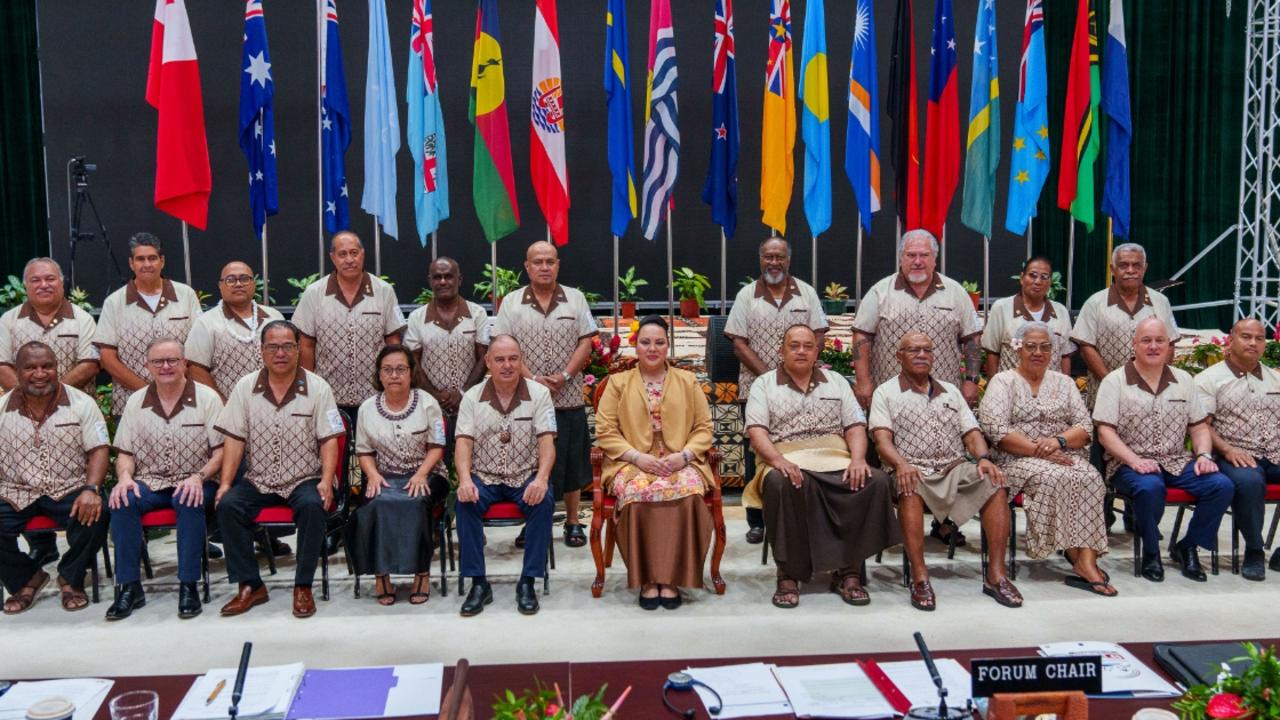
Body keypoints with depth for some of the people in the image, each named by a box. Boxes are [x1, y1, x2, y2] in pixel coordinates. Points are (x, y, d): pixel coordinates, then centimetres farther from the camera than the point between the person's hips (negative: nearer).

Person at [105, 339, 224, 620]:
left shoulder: (207, 398, 1)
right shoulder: (136, 402, 11)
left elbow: (222, 450, -3)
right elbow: (125, 452, 13)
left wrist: (199, 476, -19)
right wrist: (125, 477, -9)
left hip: (192, 483, -3)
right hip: (149, 483, 3)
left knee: (190, 501, -36)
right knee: (122, 501, -28)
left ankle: (188, 586, -25)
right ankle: (129, 586, -19)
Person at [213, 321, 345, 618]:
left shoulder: (317, 388, 0)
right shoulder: (245, 387, 5)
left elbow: (329, 439, -4)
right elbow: (234, 439, 3)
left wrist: (326, 481, -17)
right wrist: (225, 482, -8)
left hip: (304, 479, -2)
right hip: (258, 481, 3)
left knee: (312, 505, -33)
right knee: (227, 505, -23)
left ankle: (303, 587, -17)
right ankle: (250, 585, -10)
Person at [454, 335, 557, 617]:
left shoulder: (539, 393, 0)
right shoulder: (472, 397, 3)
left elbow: (547, 442, -9)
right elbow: (463, 443, -5)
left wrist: (541, 479, -28)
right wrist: (465, 479, -26)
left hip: (526, 477, -1)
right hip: (484, 477, 1)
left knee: (543, 502, -31)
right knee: (465, 502, -30)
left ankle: (527, 583, -18)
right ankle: (478, 584, -18)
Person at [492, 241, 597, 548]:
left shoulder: (575, 299, 6)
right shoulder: (511, 303, 4)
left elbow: (585, 343, 2)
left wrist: (565, 376, -12)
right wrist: (533, 379, -13)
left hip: (568, 398, 1)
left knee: (571, 462, 6)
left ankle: (573, 522, 17)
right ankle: (531, 521, 17)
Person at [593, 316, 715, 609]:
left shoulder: (688, 381, 16)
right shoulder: (618, 383, 12)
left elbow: (703, 428, 10)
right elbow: (605, 432, 3)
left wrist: (683, 456, -9)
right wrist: (639, 457, -12)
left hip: (680, 463, 1)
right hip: (632, 464, -1)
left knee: (687, 493, -33)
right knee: (639, 494, -35)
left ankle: (671, 579, -24)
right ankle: (647, 580, -23)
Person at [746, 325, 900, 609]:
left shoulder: (836, 382, 21)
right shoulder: (764, 384, 12)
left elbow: (855, 426, 13)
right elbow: (757, 431, -2)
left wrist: (858, 458, -8)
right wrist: (779, 461, -21)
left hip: (835, 459, 3)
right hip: (786, 461, -3)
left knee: (877, 482, -26)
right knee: (782, 484, -39)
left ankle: (848, 572, -19)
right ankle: (789, 574, -27)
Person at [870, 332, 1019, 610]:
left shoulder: (951, 391, 25)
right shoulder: (886, 393, 11)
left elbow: (971, 432, 16)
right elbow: (882, 438, -3)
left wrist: (983, 458, -7)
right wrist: (901, 464, -24)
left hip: (954, 469, 4)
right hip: (912, 470, -4)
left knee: (995, 485, -24)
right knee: (909, 489, -39)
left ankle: (995, 574, -21)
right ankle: (920, 578, -36)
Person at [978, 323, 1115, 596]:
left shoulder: (1063, 382, 20)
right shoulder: (1003, 382, 7)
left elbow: (1085, 428, 10)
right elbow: (996, 431, -8)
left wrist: (1059, 441, -11)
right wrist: (1038, 450, -17)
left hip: (1065, 456, 4)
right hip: (1018, 460, -4)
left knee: (1090, 478, -28)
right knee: (1055, 478, -34)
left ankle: (1086, 560, -34)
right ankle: (1079, 559, -25)